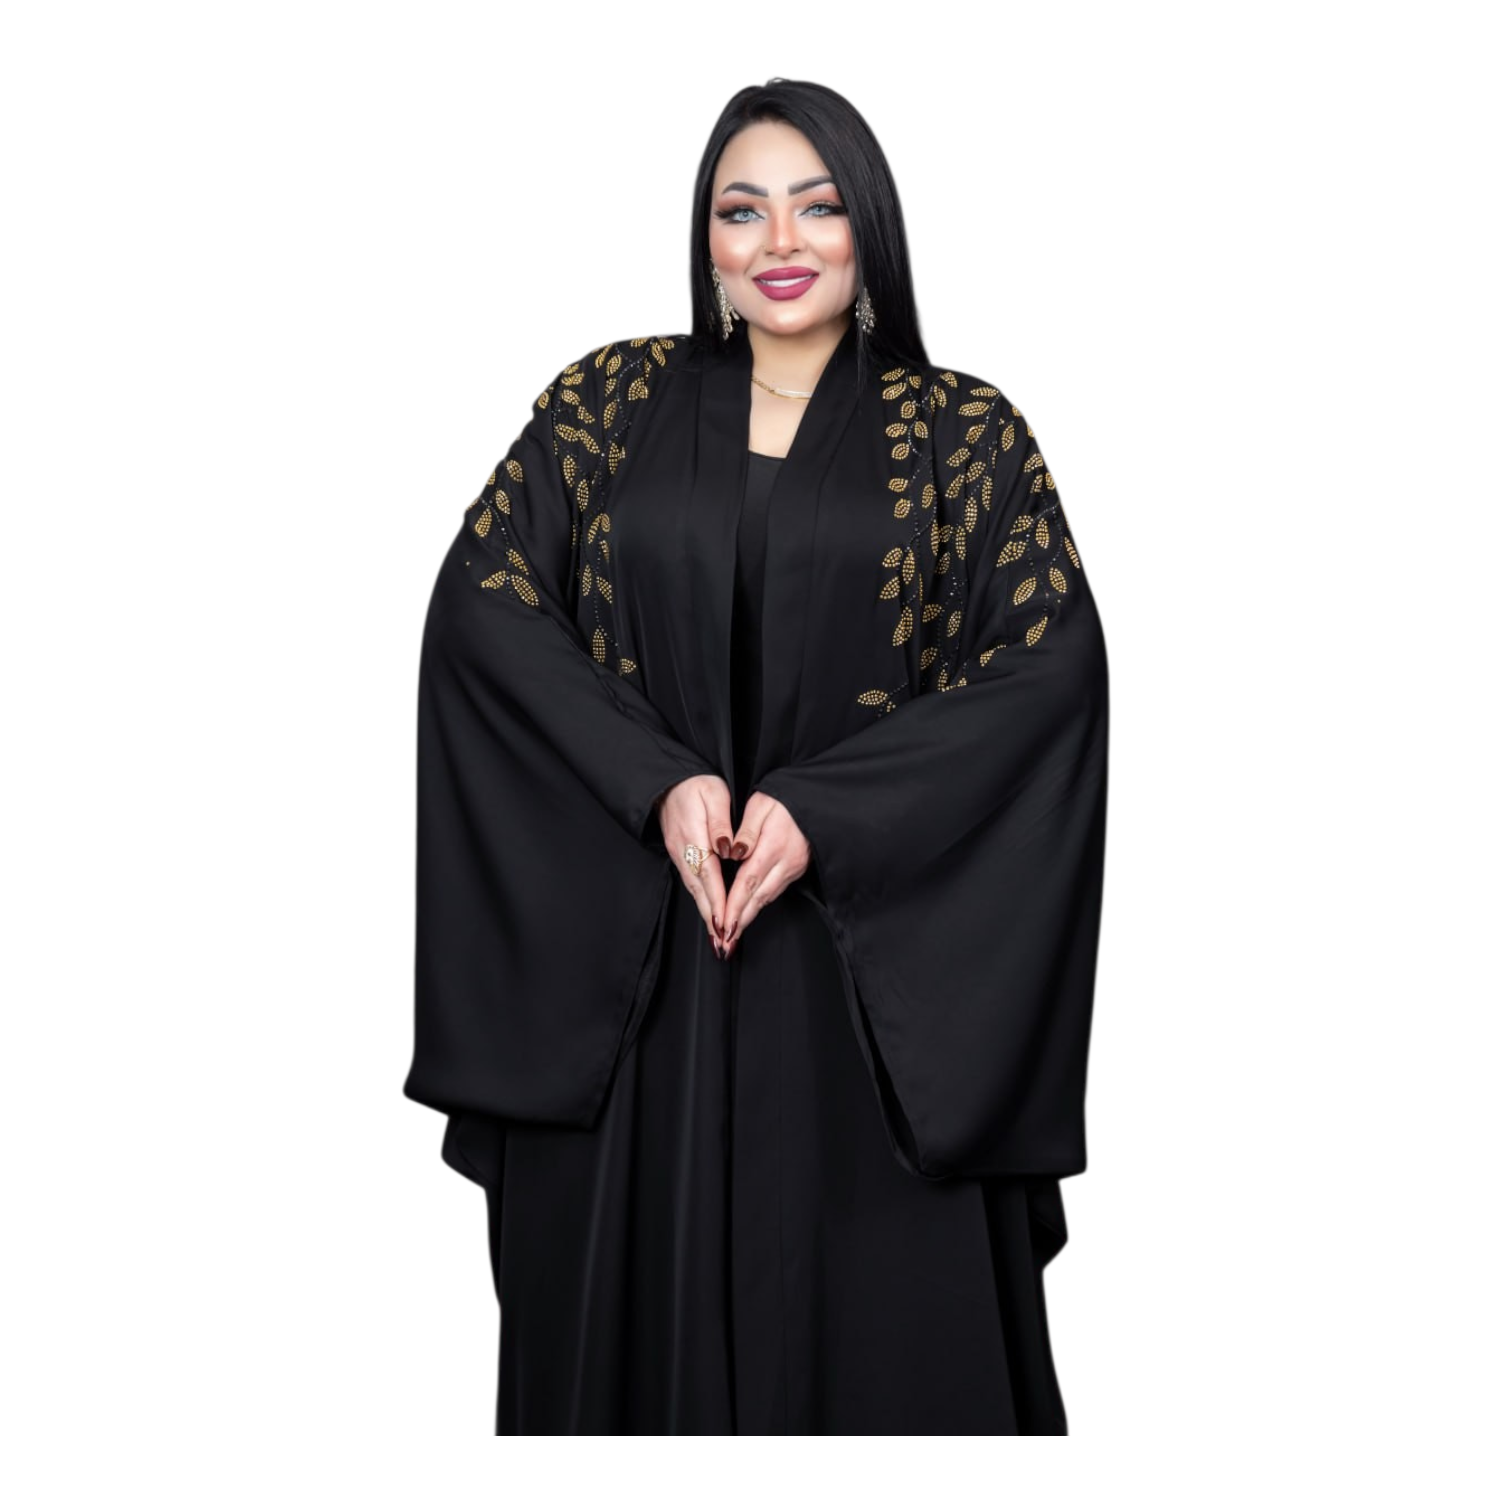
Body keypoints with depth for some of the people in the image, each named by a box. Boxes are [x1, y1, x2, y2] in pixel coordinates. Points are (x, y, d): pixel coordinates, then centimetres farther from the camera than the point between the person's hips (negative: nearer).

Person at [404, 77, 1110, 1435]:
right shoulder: (613, 398, 8)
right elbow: (482, 601, -1)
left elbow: (1053, 660, -7)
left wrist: (821, 810, -17)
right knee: (636, 1299, 10)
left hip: (871, 960, -1)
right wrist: (657, 784, -14)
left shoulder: (966, 432, 4)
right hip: (625, 950, 1)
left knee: (877, 1312, 5)